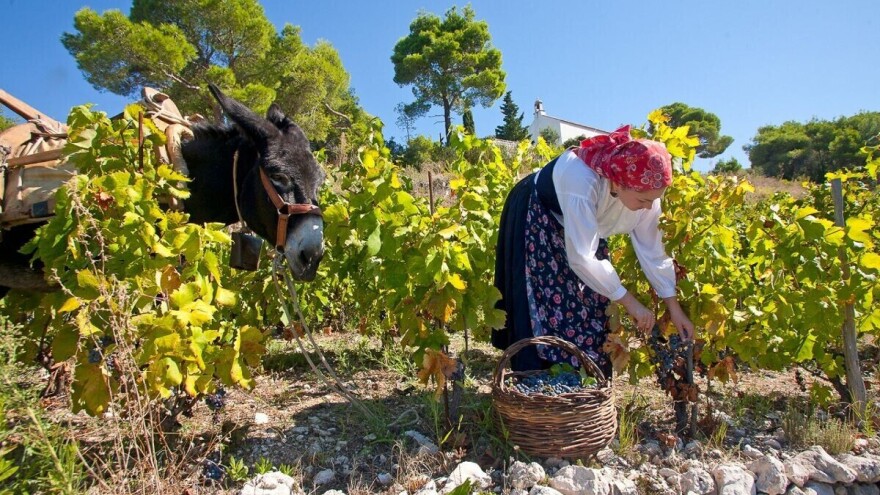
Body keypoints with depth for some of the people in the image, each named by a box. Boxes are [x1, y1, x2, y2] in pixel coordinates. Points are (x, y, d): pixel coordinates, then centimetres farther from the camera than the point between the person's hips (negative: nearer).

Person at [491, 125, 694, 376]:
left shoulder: (644, 190, -22)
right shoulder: (582, 181, -42)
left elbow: (651, 249, -12)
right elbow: (581, 258, -41)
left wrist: (674, 308, -11)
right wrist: (630, 302, -33)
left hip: (585, 223, 6)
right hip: (535, 222, -6)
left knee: (591, 310, 2)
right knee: (548, 312, -10)